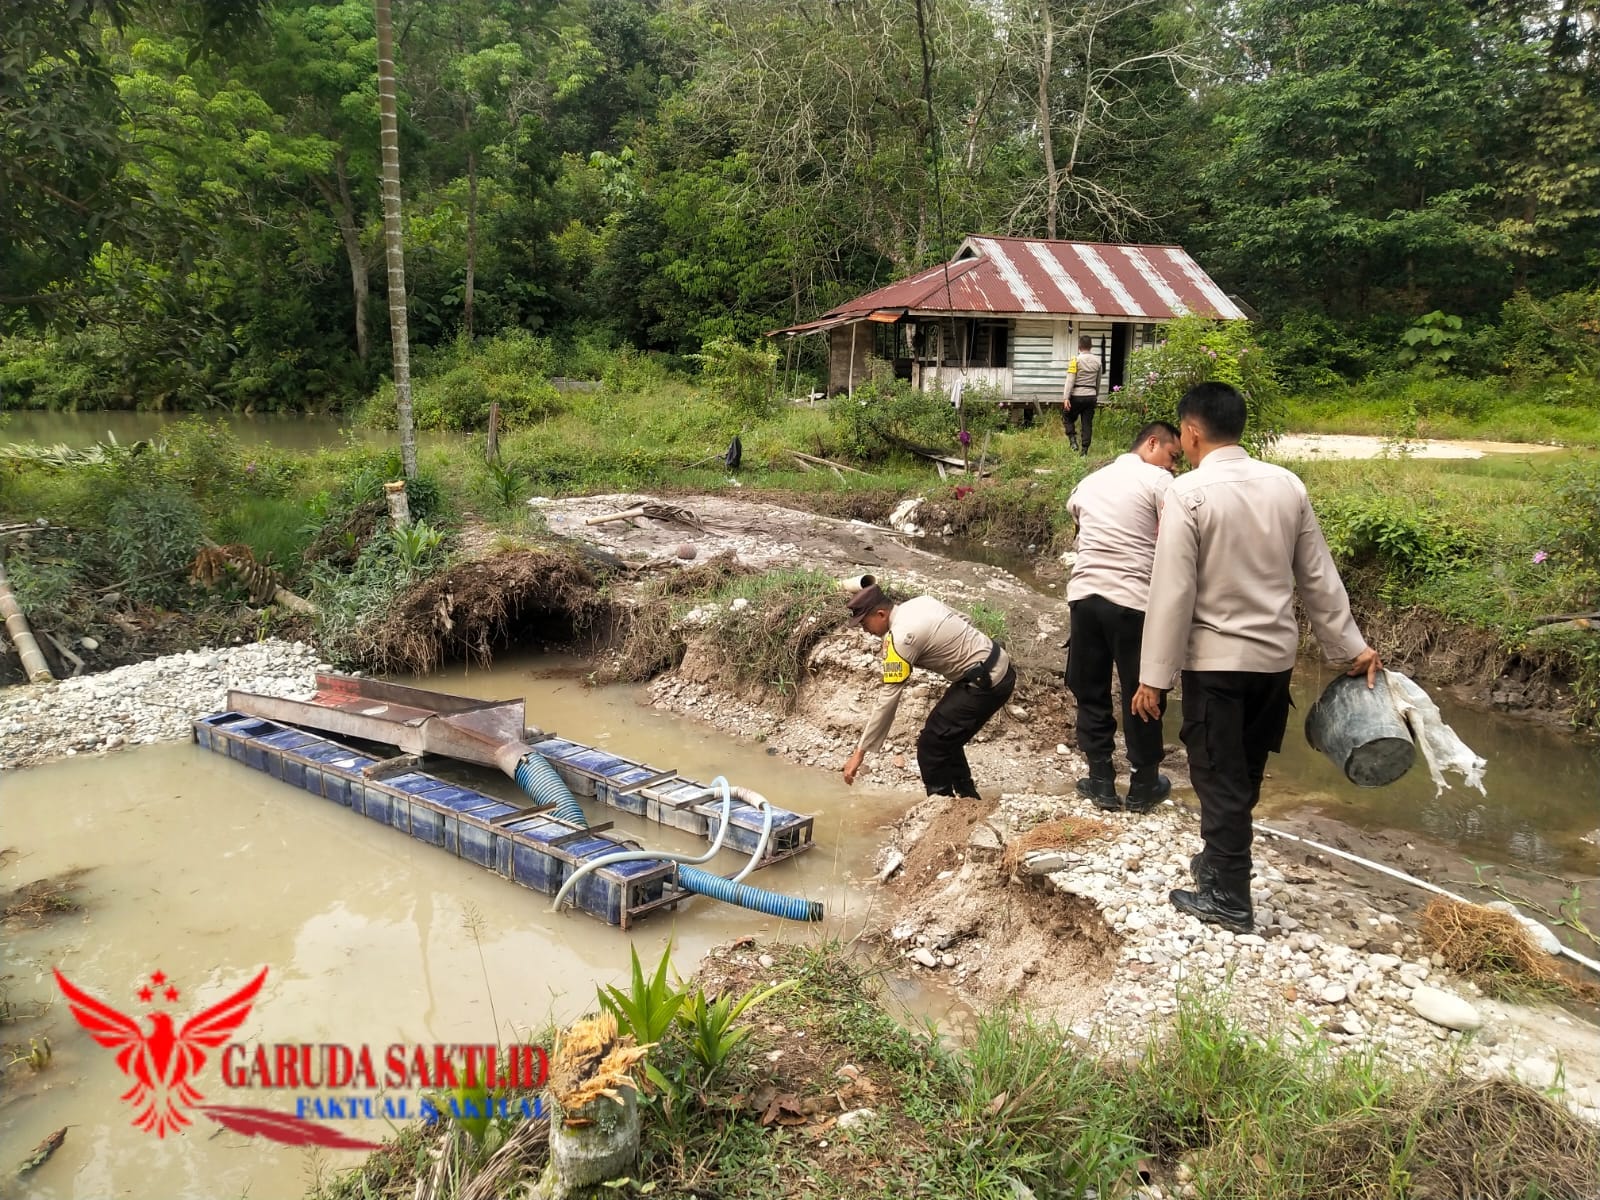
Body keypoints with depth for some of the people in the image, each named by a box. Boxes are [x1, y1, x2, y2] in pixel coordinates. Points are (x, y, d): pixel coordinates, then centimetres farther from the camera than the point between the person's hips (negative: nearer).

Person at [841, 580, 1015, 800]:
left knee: (931, 745, -5)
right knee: (944, 737, 20)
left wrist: (860, 752, -15)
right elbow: (964, 621, 17)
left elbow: (888, 700, -20)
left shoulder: (900, 637, -20)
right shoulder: (920, 602, 5)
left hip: (986, 682, -10)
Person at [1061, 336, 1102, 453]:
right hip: (1091, 396, 4)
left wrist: (1066, 398, -15)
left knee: (1067, 418, 14)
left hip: (1077, 396, -4)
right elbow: (1098, 381, 17)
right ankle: (1084, 450, 7)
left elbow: (1070, 380, -14)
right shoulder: (1097, 361, 8)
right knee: (1088, 424, 7)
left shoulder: (1076, 360, -8)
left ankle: (1073, 441, -4)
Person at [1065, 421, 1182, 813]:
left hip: (1084, 594, 5)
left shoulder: (1088, 482, 16)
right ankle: (1144, 786, 21)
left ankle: (1101, 781, 22)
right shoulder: (1159, 481, -2)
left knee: (1090, 691, 14)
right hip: (1134, 601, -5)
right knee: (1142, 695, 9)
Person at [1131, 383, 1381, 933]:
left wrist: (1155, 675, -12)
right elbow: (1318, 577, 6)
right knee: (1244, 774, 20)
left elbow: (1172, 591, -17)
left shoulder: (1188, 492, -15)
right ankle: (1221, 860, 37)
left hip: (1216, 660, -6)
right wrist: (1350, 646, 14)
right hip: (1275, 655, 6)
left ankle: (1229, 900, 14)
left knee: (1220, 779, 5)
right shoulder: (1287, 484, 2)